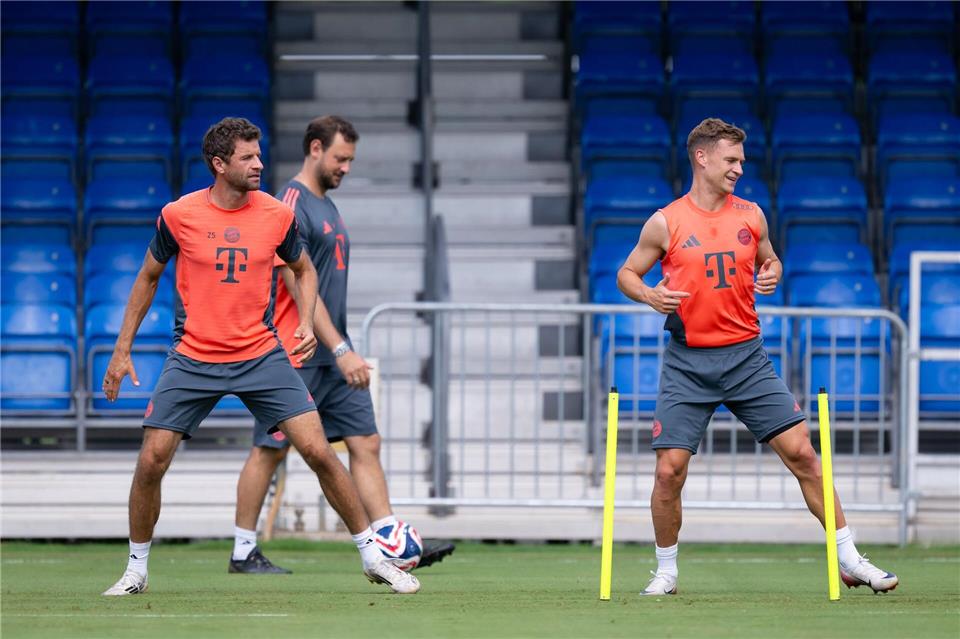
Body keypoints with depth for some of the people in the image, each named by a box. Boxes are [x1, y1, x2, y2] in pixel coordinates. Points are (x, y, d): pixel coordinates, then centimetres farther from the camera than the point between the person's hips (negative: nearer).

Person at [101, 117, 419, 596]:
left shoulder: (278, 215, -3)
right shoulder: (178, 215, -6)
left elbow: (303, 270, 16)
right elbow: (148, 277, 10)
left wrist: (307, 323, -3)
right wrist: (122, 350, 8)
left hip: (261, 355, 0)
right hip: (192, 358, 0)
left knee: (318, 451, -9)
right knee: (150, 463, -7)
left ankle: (371, 556, 4)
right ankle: (136, 570, 14)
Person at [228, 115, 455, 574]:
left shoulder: (326, 207, 16)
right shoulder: (292, 206, -13)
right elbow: (301, 289, -20)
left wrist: (342, 350, 19)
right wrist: (341, 350, -24)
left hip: (333, 357, 9)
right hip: (295, 357, -9)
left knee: (366, 443, 2)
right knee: (269, 450, 0)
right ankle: (243, 552, 8)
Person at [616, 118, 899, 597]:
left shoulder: (751, 216, 6)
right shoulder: (665, 223, -2)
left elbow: (770, 260, 22)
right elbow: (626, 274, 8)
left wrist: (773, 274, -1)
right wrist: (650, 296, -13)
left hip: (745, 356, 2)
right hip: (688, 362, -2)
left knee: (800, 451, -5)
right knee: (669, 469, -7)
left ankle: (849, 560, 2)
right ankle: (666, 572, 13)